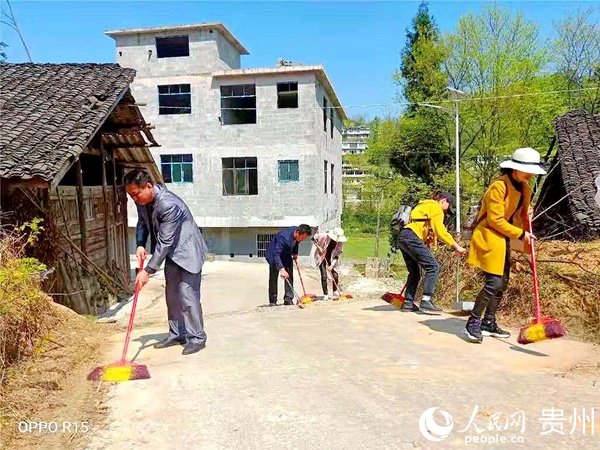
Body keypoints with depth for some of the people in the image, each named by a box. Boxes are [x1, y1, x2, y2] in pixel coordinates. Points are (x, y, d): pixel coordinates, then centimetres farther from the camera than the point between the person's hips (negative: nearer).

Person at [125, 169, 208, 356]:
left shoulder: (169, 205, -33)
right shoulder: (141, 200, -7)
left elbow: (164, 242, -30)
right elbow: (142, 223, 13)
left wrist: (148, 271, -26)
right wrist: (140, 245, -6)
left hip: (187, 250, -8)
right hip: (171, 252, 9)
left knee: (187, 294, -9)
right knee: (172, 295, 13)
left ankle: (197, 338, 3)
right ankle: (176, 334, 25)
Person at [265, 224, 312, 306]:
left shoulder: (298, 235, -18)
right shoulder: (284, 237, -40)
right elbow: (276, 254, -45)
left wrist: (295, 253, 7)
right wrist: (282, 269, -54)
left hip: (287, 255, 6)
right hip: (274, 254, -6)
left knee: (289, 277, -1)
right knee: (273, 278, -2)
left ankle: (288, 299, 4)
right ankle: (272, 301, 6)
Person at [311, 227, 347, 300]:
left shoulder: (340, 243, -17)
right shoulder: (324, 236, -25)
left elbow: (337, 255, -15)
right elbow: (313, 238, -9)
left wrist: (332, 265, -24)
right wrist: (318, 247, -20)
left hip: (331, 259, 3)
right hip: (321, 257, -3)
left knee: (335, 275, -4)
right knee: (324, 276, -9)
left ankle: (335, 292, 19)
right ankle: (325, 295, 1)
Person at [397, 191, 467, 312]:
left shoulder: (425, 205, 31)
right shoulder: (436, 207, 1)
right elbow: (440, 231, -10)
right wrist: (456, 246, -7)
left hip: (402, 236, 10)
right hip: (412, 237, -10)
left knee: (415, 272, 15)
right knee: (433, 267, -9)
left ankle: (408, 302, 13)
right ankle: (426, 301, -15)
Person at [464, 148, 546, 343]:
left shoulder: (524, 188, 11)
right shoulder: (499, 186, -17)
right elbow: (495, 220, -19)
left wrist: (527, 233, 6)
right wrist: (520, 234, -16)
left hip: (504, 239, 9)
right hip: (489, 238, -9)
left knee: (502, 283, 10)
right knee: (494, 282, -14)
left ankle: (488, 324, 21)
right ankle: (473, 323, -3)